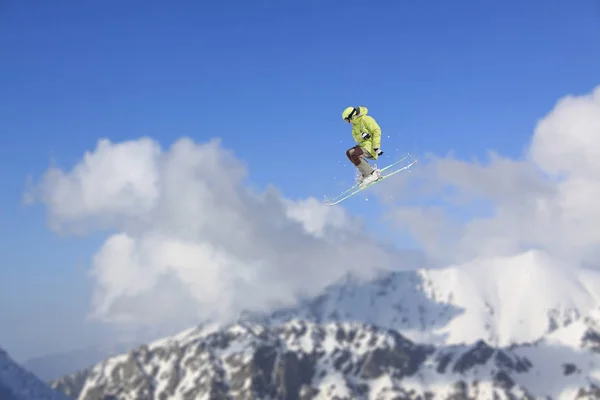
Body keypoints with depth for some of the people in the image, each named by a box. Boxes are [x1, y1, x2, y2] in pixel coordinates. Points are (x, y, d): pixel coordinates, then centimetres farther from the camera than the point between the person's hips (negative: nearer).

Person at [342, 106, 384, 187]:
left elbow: (377, 131, -17)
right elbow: (356, 138, 5)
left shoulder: (366, 119, -11)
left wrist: (376, 147, -24)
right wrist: (361, 136, -21)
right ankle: (365, 172, 6)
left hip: (370, 145, -10)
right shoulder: (355, 125, 16)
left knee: (354, 155, -26)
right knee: (349, 152, 12)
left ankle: (372, 174, -24)